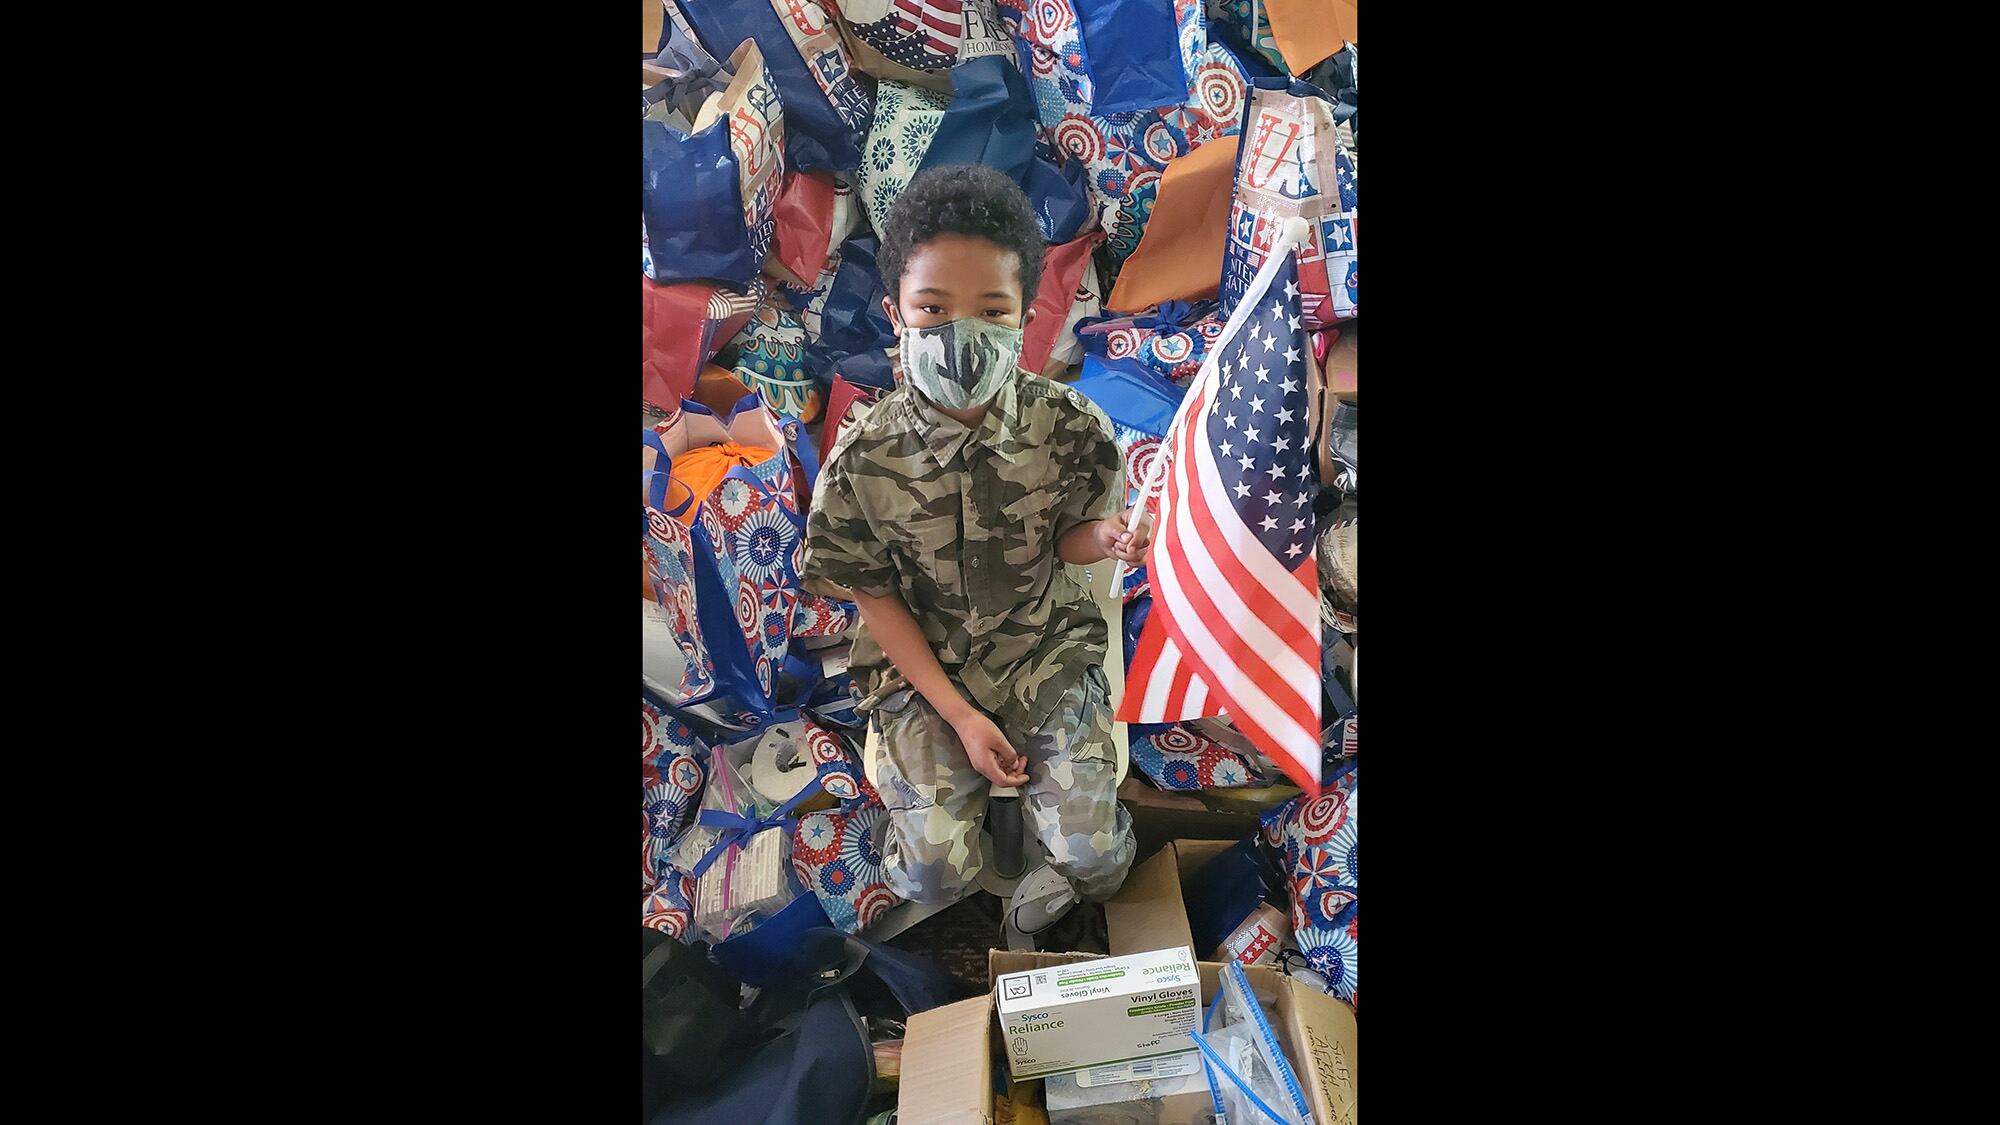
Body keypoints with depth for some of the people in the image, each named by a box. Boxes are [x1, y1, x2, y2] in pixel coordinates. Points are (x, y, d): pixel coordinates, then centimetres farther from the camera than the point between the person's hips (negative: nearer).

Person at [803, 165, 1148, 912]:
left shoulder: (1071, 428, -19)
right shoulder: (863, 461, -21)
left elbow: (1062, 541, -2)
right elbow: (877, 598, -9)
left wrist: (1101, 538, -28)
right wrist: (960, 716, -12)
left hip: (1044, 648, 1)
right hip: (923, 663, 0)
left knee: (1096, 866, -6)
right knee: (932, 880, -8)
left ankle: (1042, 766, 24)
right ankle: (941, 771, 23)